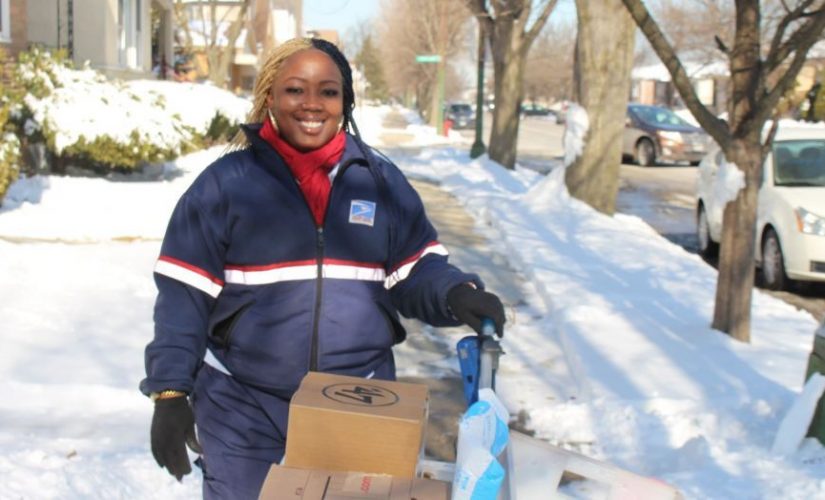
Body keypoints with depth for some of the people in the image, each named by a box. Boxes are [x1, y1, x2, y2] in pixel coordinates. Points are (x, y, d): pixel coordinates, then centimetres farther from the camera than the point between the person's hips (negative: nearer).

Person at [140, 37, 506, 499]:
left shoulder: (381, 181, 1)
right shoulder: (226, 182, -6)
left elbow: (415, 273, 3)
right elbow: (185, 296, -5)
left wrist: (456, 294, -18)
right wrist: (171, 392, -9)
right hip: (243, 406, -2)